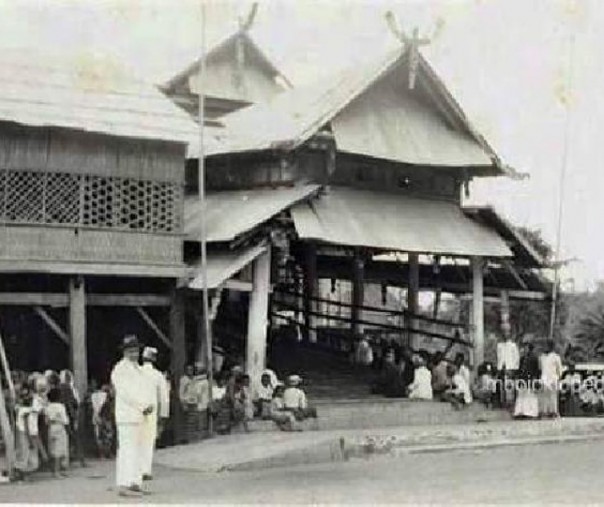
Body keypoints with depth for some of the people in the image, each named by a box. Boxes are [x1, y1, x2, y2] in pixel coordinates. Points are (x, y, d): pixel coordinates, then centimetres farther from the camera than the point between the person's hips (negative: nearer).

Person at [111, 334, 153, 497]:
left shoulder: (137, 369, 20)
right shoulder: (120, 369, -9)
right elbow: (125, 393, -16)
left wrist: (147, 406, 2)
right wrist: (143, 407, -15)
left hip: (138, 416, 9)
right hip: (127, 416, -9)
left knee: (137, 451, 10)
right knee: (127, 450, -10)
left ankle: (134, 484, 14)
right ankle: (124, 485, -10)